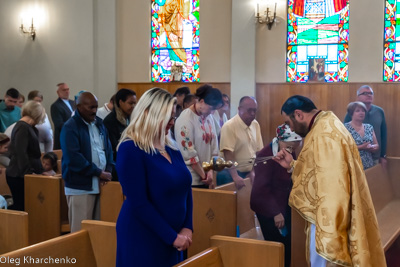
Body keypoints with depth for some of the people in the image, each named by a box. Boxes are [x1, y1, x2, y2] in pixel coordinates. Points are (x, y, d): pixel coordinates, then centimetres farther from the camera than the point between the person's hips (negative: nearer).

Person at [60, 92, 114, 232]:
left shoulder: (99, 123, 13)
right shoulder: (70, 127, -8)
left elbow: (108, 148, 15)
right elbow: (74, 157, -17)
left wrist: (108, 171, -3)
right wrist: (98, 173, -14)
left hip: (100, 184, 6)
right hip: (80, 186, -6)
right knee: (81, 230, -2)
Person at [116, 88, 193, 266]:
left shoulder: (171, 147, 7)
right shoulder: (130, 150, -15)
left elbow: (185, 188, 10)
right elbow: (139, 204, -20)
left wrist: (187, 228, -3)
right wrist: (172, 237, -17)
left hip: (171, 240, 7)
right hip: (142, 239, -7)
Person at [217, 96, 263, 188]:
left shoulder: (255, 125, 8)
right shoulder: (229, 126, -13)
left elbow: (259, 151, 10)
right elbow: (228, 153, -20)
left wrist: (254, 171, 1)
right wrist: (235, 177, -26)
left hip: (250, 173, 5)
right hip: (232, 174, -5)